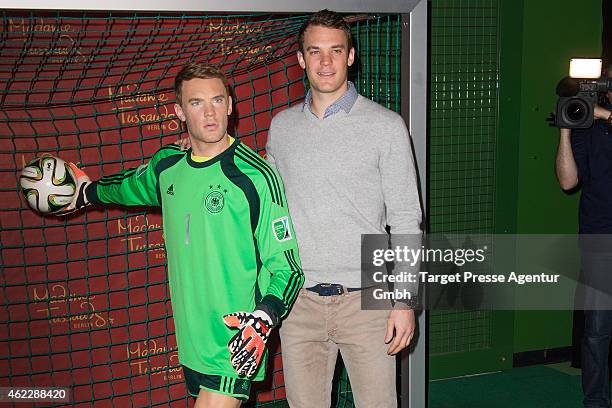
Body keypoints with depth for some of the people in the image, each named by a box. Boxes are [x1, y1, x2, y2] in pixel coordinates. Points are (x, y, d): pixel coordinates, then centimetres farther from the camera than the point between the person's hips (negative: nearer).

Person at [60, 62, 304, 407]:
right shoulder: (167, 164, 4)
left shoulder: (256, 176, -14)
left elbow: (287, 267, -12)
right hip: (191, 340, 6)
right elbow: (134, 185, 30)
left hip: (236, 346, -6)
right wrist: (90, 192, 43)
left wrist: (264, 318, -27)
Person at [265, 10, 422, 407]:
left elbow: (406, 221, -3)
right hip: (299, 300, 3)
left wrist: (404, 300, -7)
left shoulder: (386, 125, -4)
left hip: (365, 300, -3)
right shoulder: (282, 126, 7)